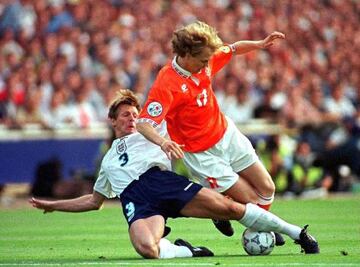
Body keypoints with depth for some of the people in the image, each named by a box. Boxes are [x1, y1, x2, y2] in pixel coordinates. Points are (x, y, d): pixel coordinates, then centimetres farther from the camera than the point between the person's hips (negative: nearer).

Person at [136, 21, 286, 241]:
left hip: (227, 134, 7)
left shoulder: (204, 62, -8)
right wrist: (163, 142, -54)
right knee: (251, 201, -6)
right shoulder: (166, 85, -29)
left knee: (267, 189, 11)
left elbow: (233, 49, 12)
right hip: (203, 154, -7)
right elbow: (143, 123, -35)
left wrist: (260, 44, -4)